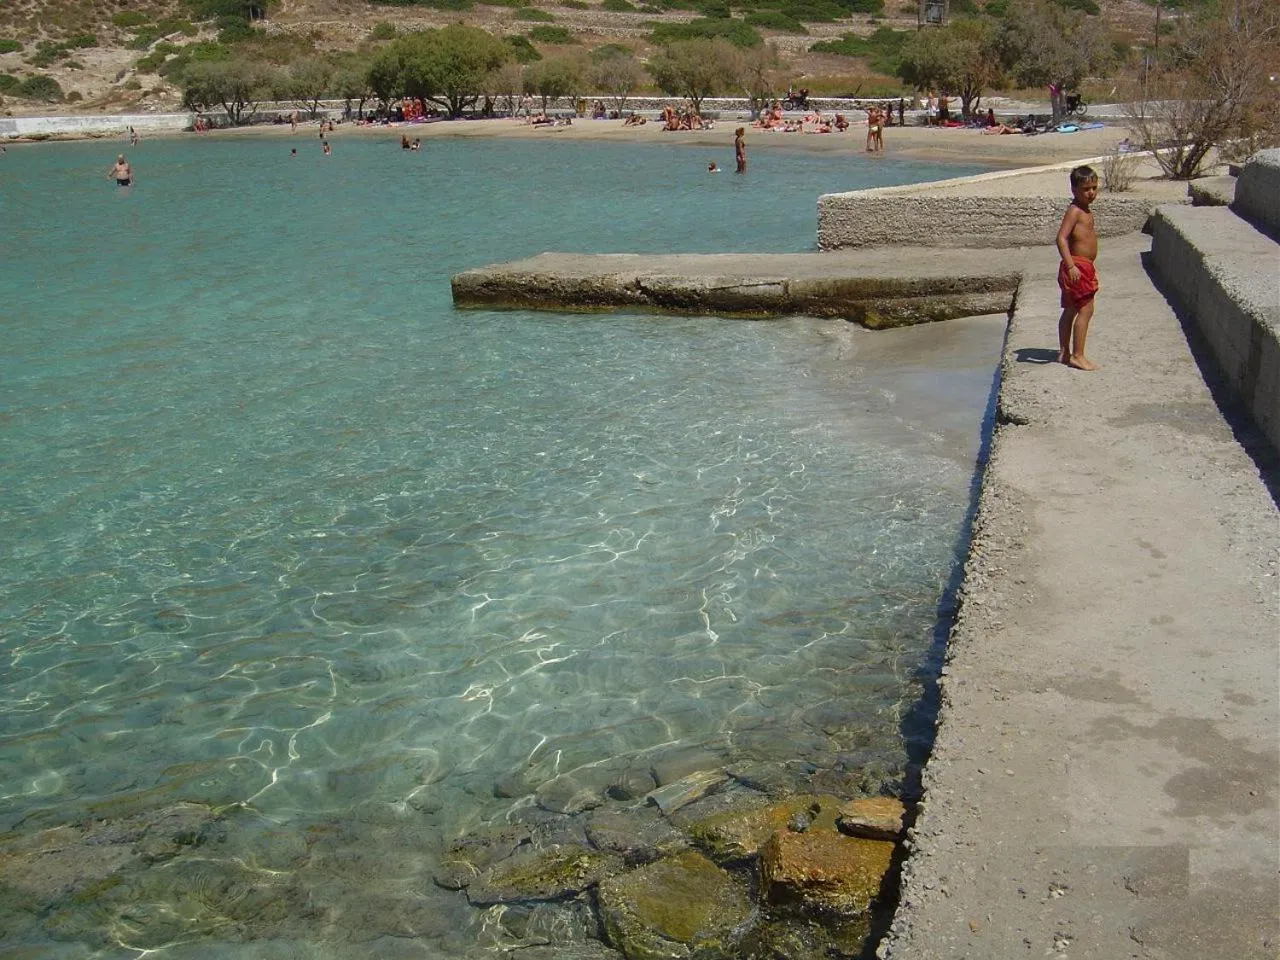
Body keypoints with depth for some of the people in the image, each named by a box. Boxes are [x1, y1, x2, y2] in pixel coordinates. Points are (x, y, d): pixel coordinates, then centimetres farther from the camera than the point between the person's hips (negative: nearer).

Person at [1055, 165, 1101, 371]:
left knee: (1070, 311, 14)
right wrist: (1070, 265, -32)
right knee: (1085, 310, -9)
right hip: (1077, 266, -10)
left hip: (1084, 267, 10)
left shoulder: (1086, 211, 15)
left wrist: (1090, 268, 28)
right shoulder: (1074, 211, -15)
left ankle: (1064, 353, 21)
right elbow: (1061, 238, -25)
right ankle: (1077, 356, -7)